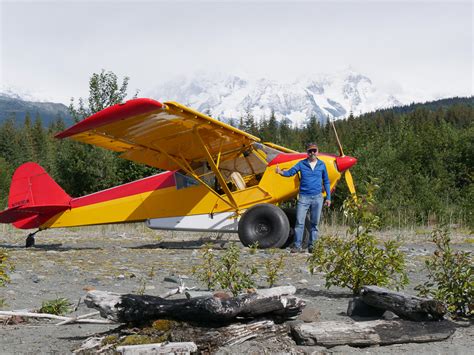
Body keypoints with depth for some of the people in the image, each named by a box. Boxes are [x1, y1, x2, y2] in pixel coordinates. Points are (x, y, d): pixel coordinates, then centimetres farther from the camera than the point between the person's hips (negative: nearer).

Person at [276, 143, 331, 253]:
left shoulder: (321, 165, 6)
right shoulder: (301, 164, 3)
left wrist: (328, 197, 10)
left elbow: (326, 181, 13)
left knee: (315, 223, 5)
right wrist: (281, 172, -26)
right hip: (304, 197, -1)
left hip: (317, 197, 1)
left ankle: (312, 245, 13)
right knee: (299, 222, -5)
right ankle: (297, 246, -1)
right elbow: (290, 172, -4)